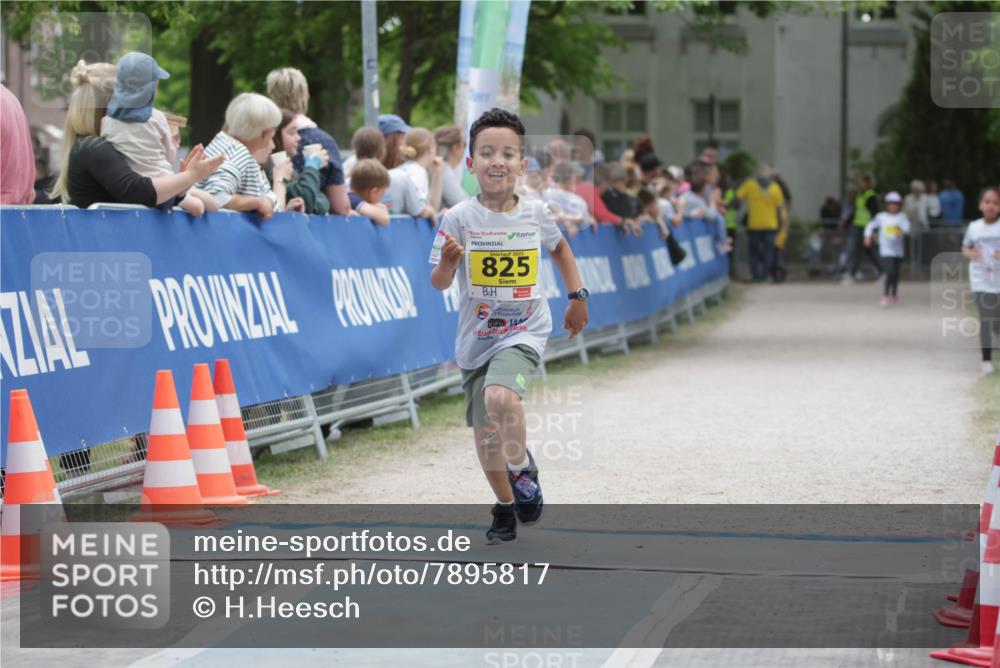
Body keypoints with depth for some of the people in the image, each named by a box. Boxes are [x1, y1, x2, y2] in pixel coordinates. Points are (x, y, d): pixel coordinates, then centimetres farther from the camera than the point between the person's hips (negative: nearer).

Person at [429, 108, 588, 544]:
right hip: (476, 336, 2)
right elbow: (439, 283, -11)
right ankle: (505, 509, 34)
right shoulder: (459, 219, -10)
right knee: (485, 431, 11)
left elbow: (559, 248, 19)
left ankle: (523, 468, -3)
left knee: (500, 396, -31)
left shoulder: (535, 215, -4)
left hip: (524, 332, -1)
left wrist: (577, 296, 16)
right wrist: (448, 262, -32)